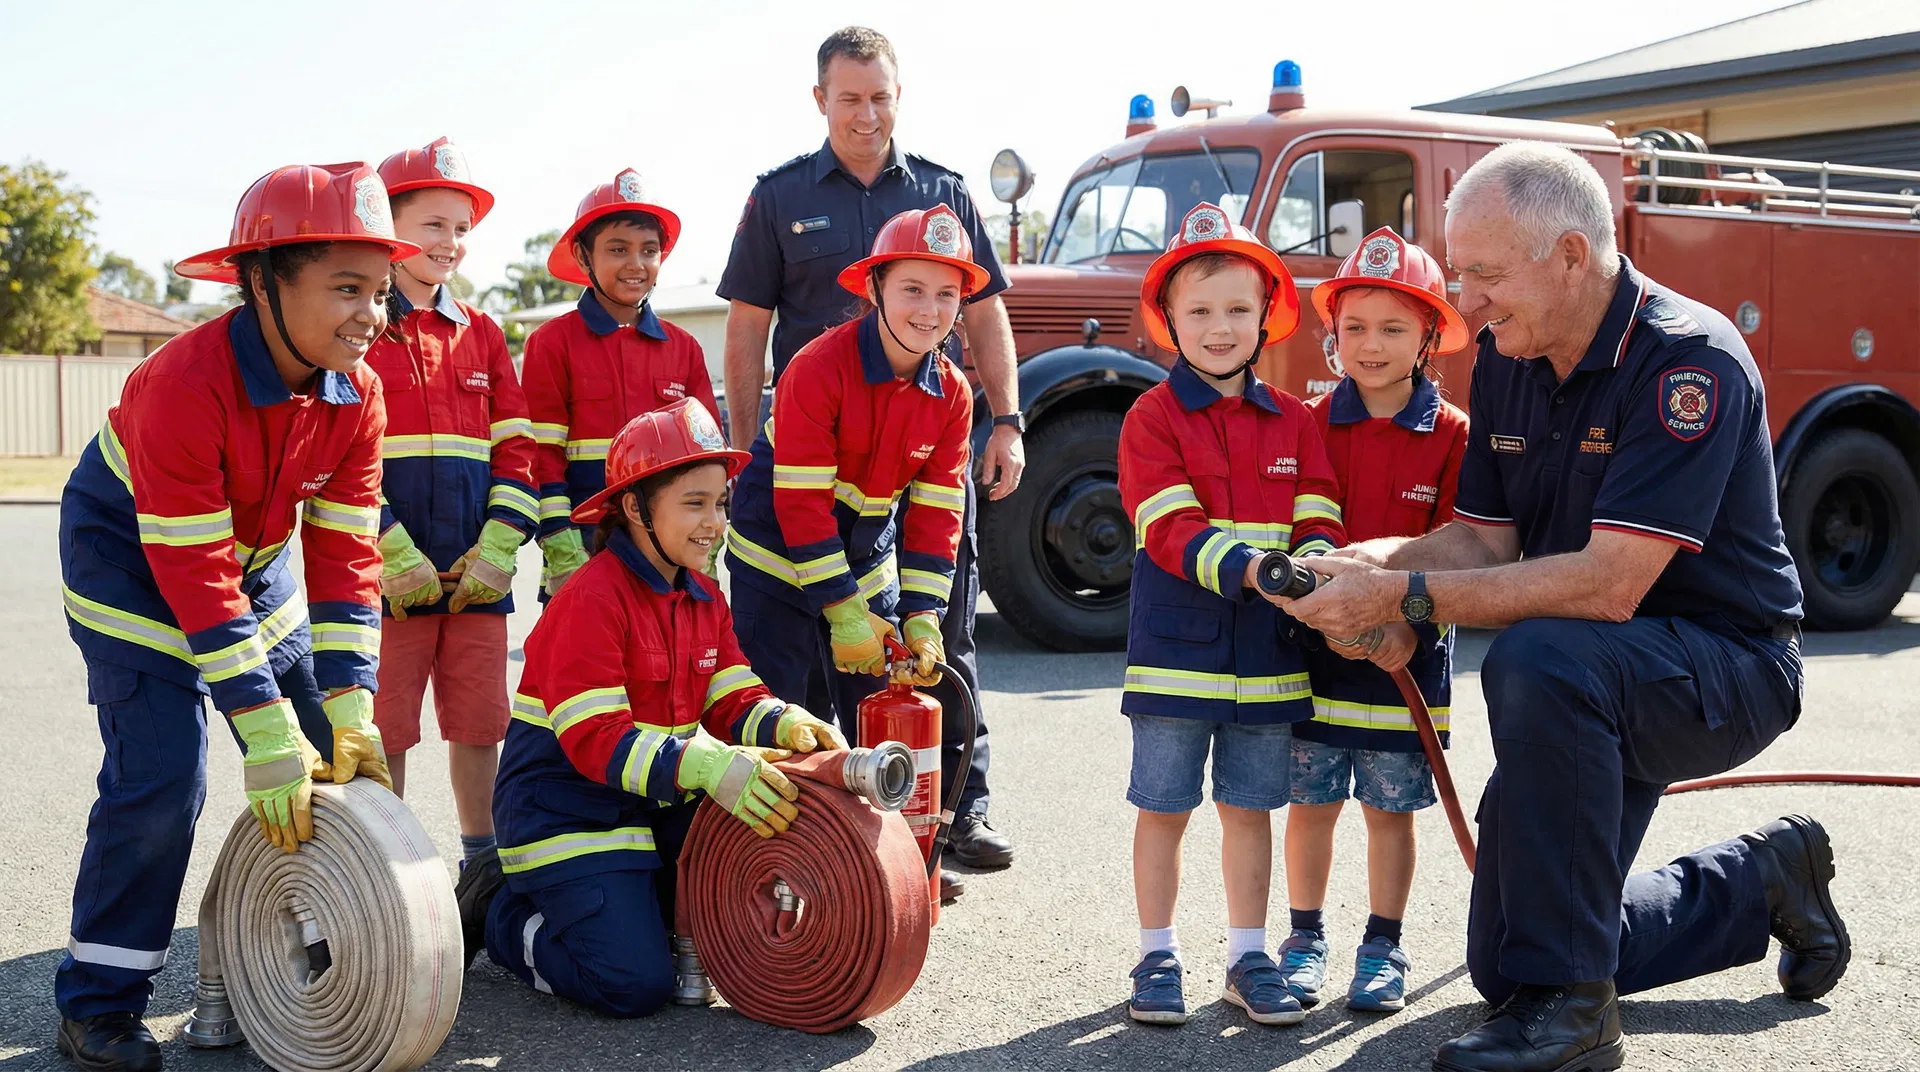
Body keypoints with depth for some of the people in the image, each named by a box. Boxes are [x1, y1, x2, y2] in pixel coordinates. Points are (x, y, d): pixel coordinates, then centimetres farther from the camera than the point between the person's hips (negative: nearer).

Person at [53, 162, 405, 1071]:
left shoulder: (357, 393, -15)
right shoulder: (184, 385, -34)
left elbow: (344, 553, -13)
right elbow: (193, 572, -33)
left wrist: (349, 711, -20)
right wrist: (267, 730, -34)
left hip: (256, 554, 7)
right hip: (129, 555, -6)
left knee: (327, 762, 3)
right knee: (160, 773, -15)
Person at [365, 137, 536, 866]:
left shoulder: (481, 334, 13)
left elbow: (515, 449, 10)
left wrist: (498, 547, -2)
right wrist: (392, 553, -15)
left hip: (477, 572, 4)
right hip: (386, 572, -4)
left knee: (480, 724, 10)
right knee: (386, 734, 2)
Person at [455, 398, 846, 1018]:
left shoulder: (704, 597, 8)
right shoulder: (591, 599, -20)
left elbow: (730, 700, 3)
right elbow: (594, 739, -27)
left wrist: (785, 725, -20)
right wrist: (706, 765, -39)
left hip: (662, 809, 8)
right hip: (569, 812, -8)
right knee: (635, 984, -17)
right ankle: (501, 912, 8)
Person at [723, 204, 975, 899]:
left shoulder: (951, 395, -6)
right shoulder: (819, 368, -23)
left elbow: (935, 511, -3)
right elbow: (801, 501, -23)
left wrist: (922, 617, -11)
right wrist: (842, 610, -23)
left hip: (868, 557, 5)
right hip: (780, 556, -5)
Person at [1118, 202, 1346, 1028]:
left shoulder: (1292, 420, 9)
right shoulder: (1153, 417, -4)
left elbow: (1318, 519, 2)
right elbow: (1173, 530, -14)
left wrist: (1316, 567, -21)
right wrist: (1254, 568, -28)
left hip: (1268, 649, 3)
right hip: (1177, 643, -3)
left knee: (1250, 806, 11)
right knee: (1163, 807, 5)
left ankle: (1247, 957, 23)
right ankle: (1158, 956, 18)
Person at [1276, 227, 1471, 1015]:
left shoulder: (1451, 434, -3)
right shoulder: (1312, 424, 0)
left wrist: (1412, 625, -17)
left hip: (1407, 649, -1)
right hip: (1315, 645, 1)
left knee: (1391, 804, 7)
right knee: (1310, 798, 7)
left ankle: (1383, 947, 20)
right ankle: (1305, 939, 21)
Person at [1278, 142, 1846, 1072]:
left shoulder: (1689, 361, -26)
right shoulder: (1507, 358, -1)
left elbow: (1608, 585, -33)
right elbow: (1484, 539, 1)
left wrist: (1409, 597, -34)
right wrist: (1372, 561, -20)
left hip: (1726, 664, -8)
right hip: (1593, 698, 8)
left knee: (1539, 659, -39)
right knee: (1505, 962, 10)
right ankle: (1764, 879, 32)